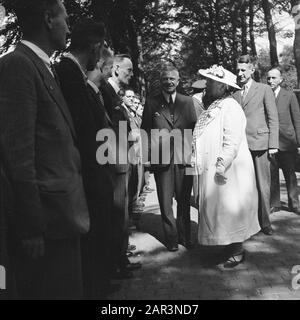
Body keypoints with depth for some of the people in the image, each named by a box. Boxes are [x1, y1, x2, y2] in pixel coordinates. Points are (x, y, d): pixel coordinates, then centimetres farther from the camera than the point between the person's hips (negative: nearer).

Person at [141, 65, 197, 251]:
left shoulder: (188, 101, 9)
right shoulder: (151, 103, 6)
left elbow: (194, 128, 9)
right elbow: (146, 130, 6)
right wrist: (152, 151, -6)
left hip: (184, 158, 1)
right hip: (161, 159, -1)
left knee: (184, 201, 10)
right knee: (165, 202, 4)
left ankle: (185, 236, 25)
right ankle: (171, 238, 17)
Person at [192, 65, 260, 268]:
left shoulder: (231, 108, -13)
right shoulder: (214, 108, 15)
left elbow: (232, 141, -21)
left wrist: (221, 165, -24)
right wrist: (196, 159, 11)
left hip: (227, 172, -9)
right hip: (210, 171, 9)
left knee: (229, 211, -1)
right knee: (217, 211, 13)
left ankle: (237, 252, 13)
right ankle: (229, 248, 25)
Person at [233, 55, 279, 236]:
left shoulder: (264, 90, 5)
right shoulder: (234, 93, 13)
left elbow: (273, 119, 3)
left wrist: (273, 144, -5)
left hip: (259, 143, -2)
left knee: (263, 186, 2)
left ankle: (264, 222, 13)